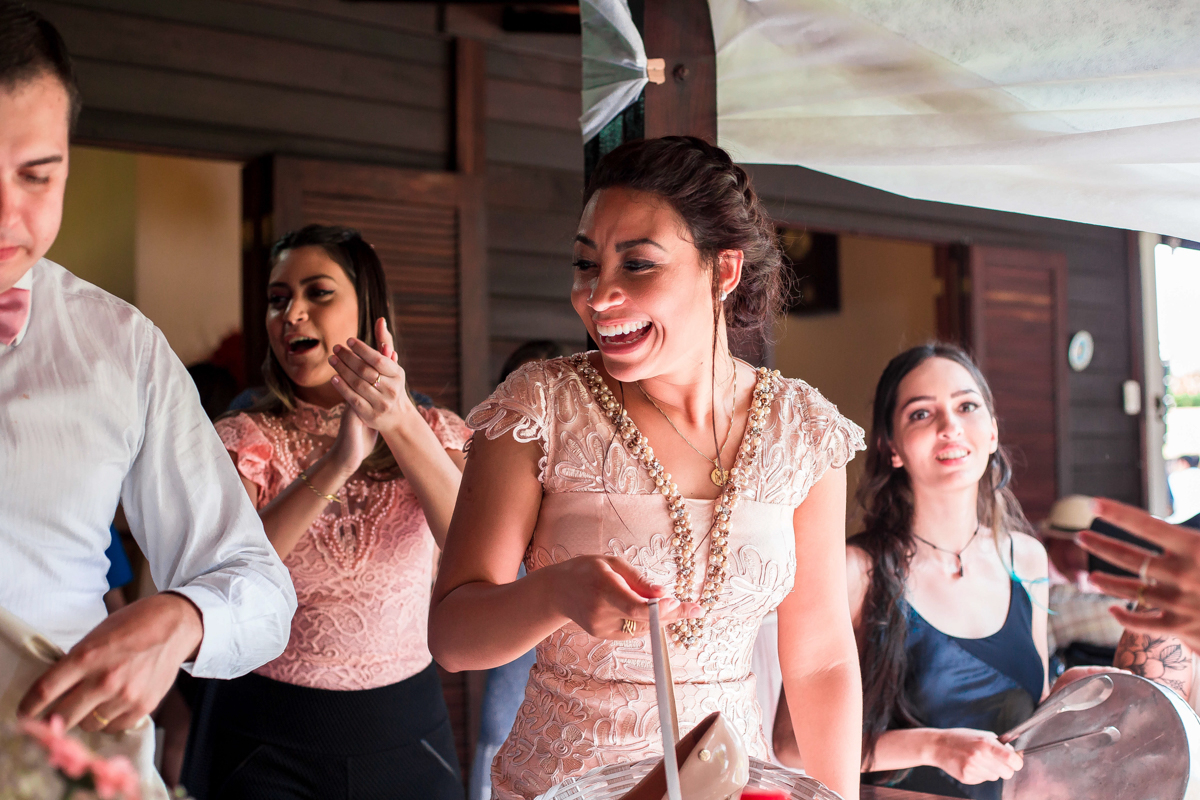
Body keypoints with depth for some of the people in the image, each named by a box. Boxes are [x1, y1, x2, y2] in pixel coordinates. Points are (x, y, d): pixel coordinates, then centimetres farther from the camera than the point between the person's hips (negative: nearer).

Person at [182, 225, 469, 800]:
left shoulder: (433, 432, 0)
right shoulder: (244, 440, -3)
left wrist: (403, 424, -30)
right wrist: (337, 461, -33)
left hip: (407, 733, 2)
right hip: (267, 736, -1)